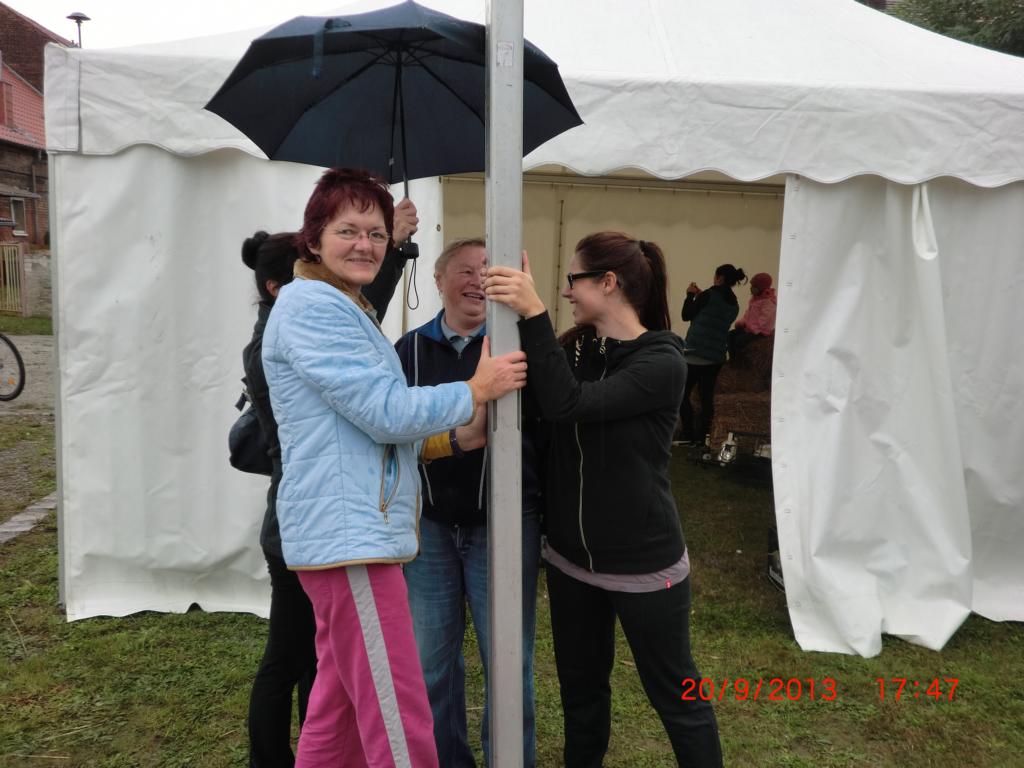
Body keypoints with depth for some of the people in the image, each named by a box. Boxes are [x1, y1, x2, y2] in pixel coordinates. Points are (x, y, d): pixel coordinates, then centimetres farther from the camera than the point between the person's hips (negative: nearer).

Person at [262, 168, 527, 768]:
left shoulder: (346, 309, 22)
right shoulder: (312, 304, -11)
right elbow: (387, 412, -18)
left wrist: (456, 436, 9)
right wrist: (477, 390, -6)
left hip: (355, 531, 11)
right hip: (350, 535, -10)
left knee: (339, 709, 19)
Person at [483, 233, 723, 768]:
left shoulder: (662, 362, -16)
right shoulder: (574, 348, 6)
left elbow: (566, 404, -28)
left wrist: (533, 314, -32)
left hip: (642, 563, -6)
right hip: (570, 557, 6)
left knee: (675, 695, 11)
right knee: (580, 686, 20)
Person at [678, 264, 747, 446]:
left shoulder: (710, 294, -9)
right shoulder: (734, 304, 12)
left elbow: (686, 315, -3)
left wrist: (690, 295, 12)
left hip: (696, 352, -6)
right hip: (717, 356, 7)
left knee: (682, 393, 1)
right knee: (707, 397, 10)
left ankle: (689, 433, -5)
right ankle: (702, 435, 11)